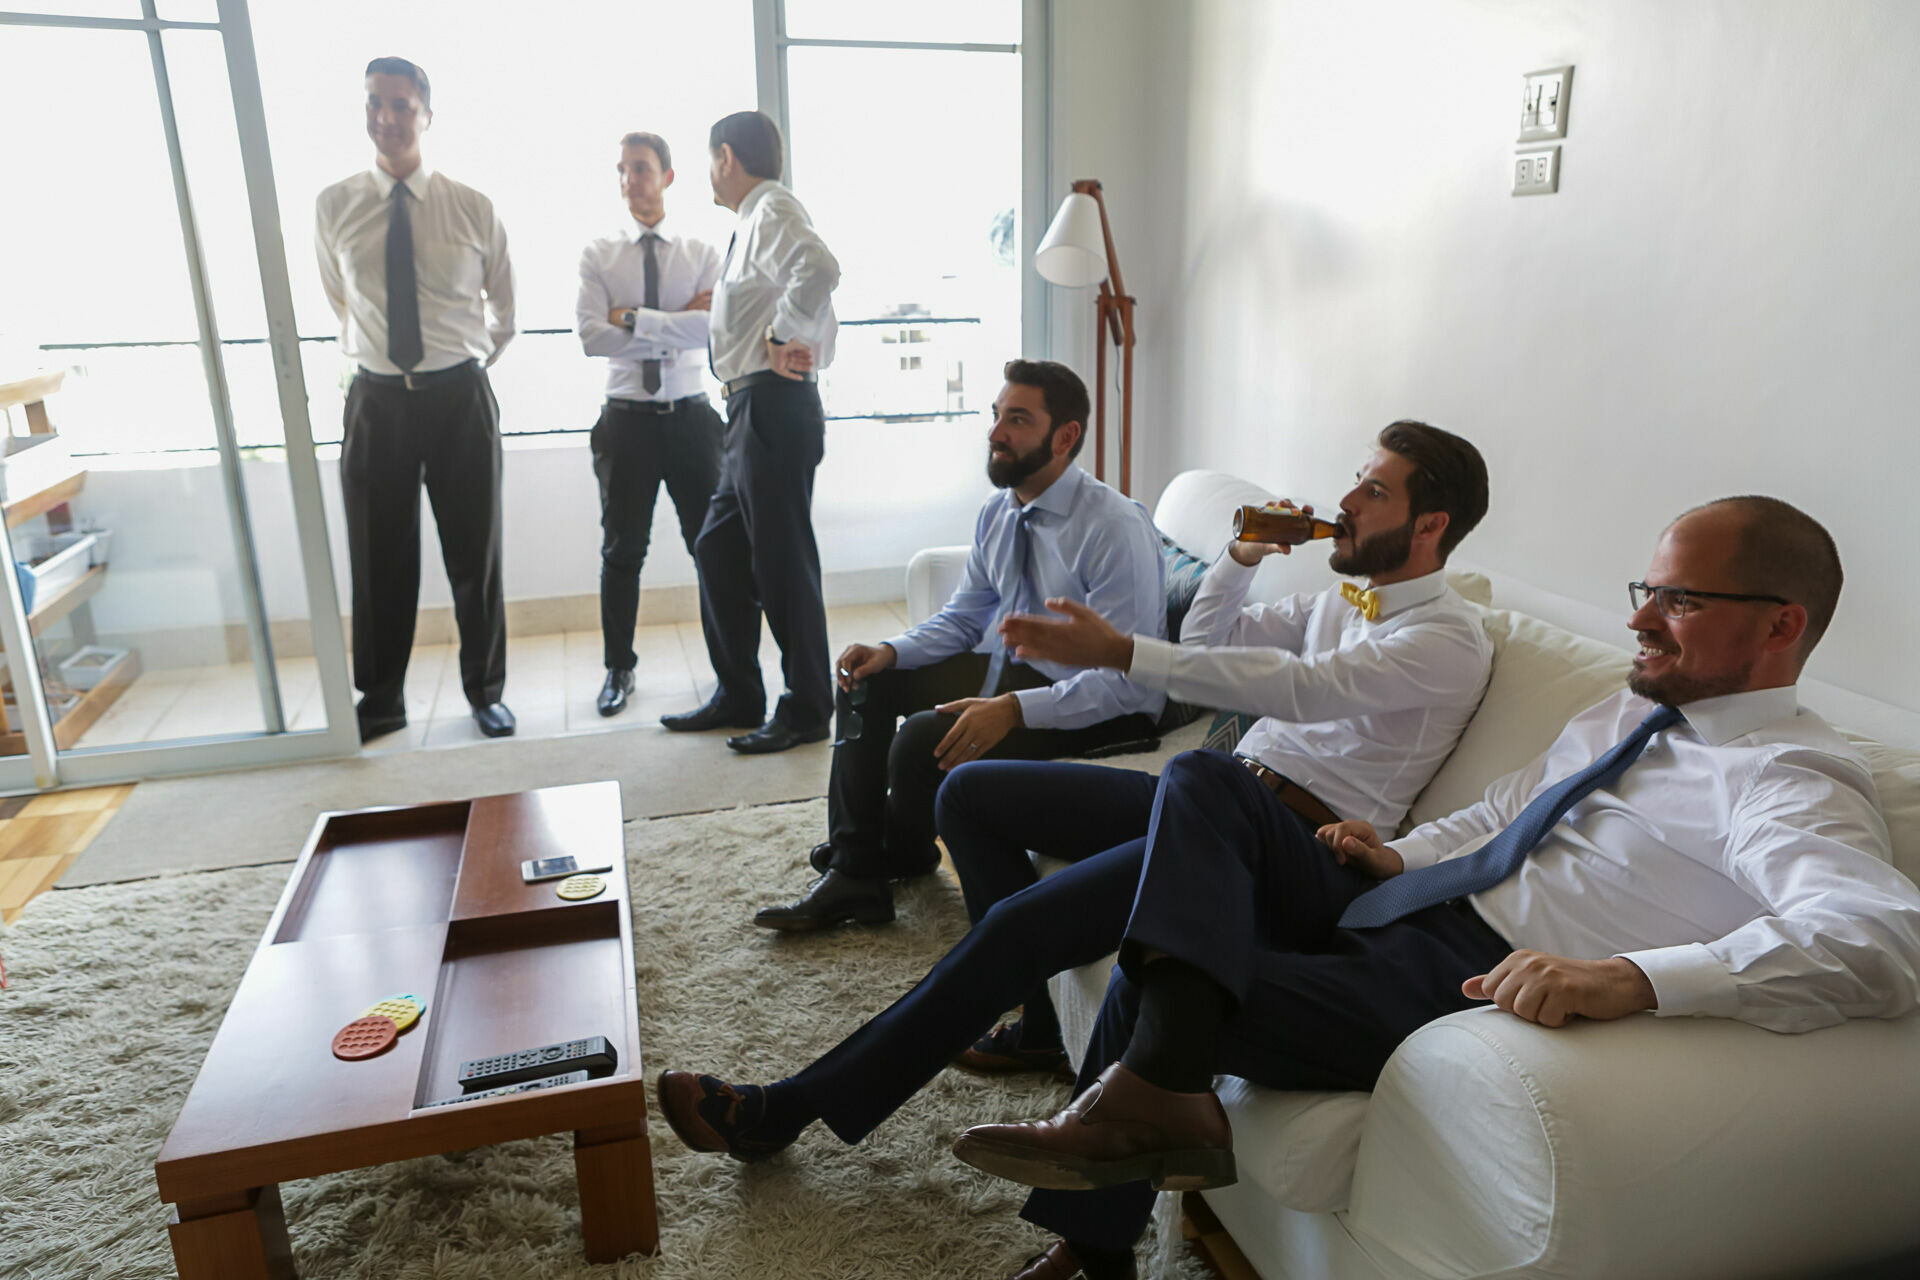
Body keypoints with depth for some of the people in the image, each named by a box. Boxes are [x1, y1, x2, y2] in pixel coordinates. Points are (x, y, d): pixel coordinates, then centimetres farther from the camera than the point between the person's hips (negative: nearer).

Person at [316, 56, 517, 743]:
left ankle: (485, 691, 22)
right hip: (376, 398, 1)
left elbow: (505, 310, 13)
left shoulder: (473, 208, 0)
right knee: (378, 558, 7)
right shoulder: (333, 208, 3)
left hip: (460, 396, -1)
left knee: (475, 553, 6)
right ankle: (381, 701, 23)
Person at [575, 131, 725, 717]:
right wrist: (678, 324, -11)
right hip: (627, 419, 0)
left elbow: (715, 327, -12)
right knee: (622, 549, 7)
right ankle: (619, 669, 21)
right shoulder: (598, 255, 5)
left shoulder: (703, 253, 5)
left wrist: (636, 319, -13)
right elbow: (591, 336, -9)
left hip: (691, 416, 0)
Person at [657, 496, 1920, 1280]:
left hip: (1465, 982, -9)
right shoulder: (1631, 711, 19)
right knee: (1204, 779, -10)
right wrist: (1402, 852, 10)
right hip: (1394, 905, 9)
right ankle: (1160, 1089, -19)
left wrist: (1634, 975, -39)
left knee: (1152, 976, -23)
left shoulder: (1792, 777, -9)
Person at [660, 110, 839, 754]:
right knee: (718, 550, 13)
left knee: (782, 562, -5)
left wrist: (781, 337, -21)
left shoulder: (772, 210, -8)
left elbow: (819, 267, -30)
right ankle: (738, 697, 23)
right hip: (751, 411, 10)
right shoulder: (752, 221, 22)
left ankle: (806, 711, 5)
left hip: (774, 406, -10)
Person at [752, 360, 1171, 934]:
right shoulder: (998, 514, 2)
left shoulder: (1117, 529, -23)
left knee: (926, 737, -25)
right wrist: (892, 651, -6)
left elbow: (1125, 680, -26)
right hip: (1011, 669, 9)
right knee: (868, 679, 4)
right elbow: (964, 617, 13)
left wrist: (1014, 709, -36)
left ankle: (904, 856, 9)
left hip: (1104, 710, -9)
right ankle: (852, 874, 2)